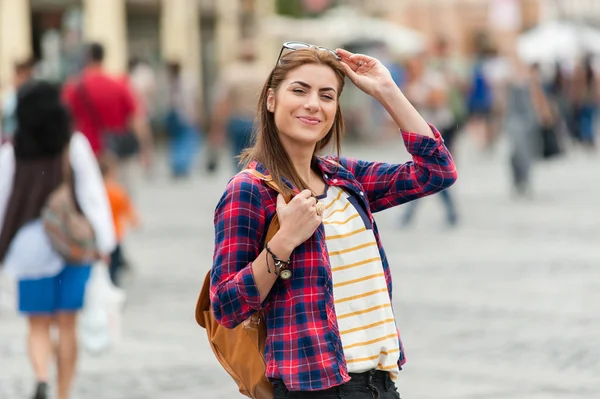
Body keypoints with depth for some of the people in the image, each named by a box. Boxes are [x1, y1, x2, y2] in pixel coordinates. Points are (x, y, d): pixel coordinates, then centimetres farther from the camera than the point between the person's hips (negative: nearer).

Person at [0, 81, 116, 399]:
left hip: (31, 245, 0)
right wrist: (104, 242, -4)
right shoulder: (75, 146, -4)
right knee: (66, 324, 9)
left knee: (38, 325, 7)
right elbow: (93, 194, -7)